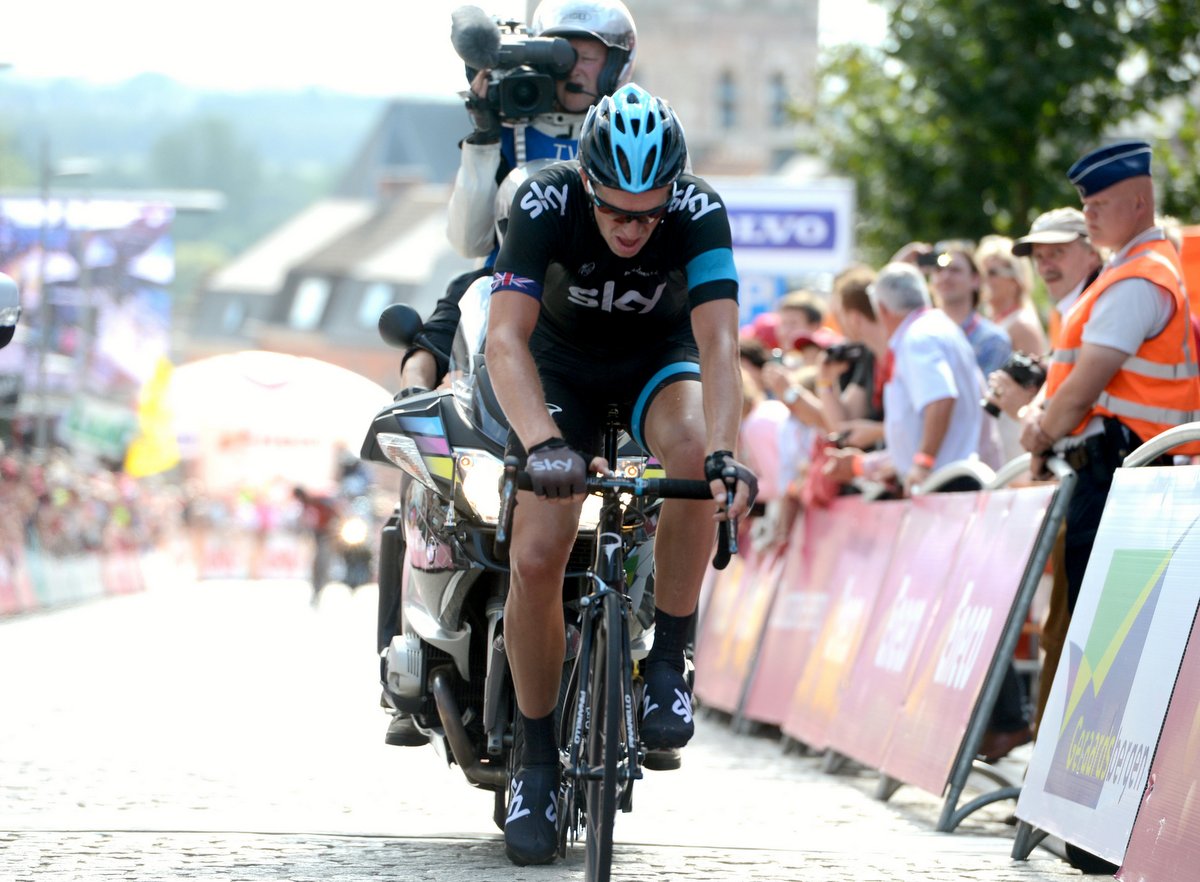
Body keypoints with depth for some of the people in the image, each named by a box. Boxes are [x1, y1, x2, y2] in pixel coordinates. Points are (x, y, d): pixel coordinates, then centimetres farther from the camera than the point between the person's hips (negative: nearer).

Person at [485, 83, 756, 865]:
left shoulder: (700, 212, -29)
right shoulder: (546, 201, -30)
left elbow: (718, 343, -37)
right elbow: (506, 338, -37)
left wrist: (725, 454, -53)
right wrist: (543, 444, -53)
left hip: (658, 356, 0)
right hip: (563, 361, 0)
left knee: (694, 450, -35)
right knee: (536, 557, -15)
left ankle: (668, 664, -19)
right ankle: (538, 758, 3)